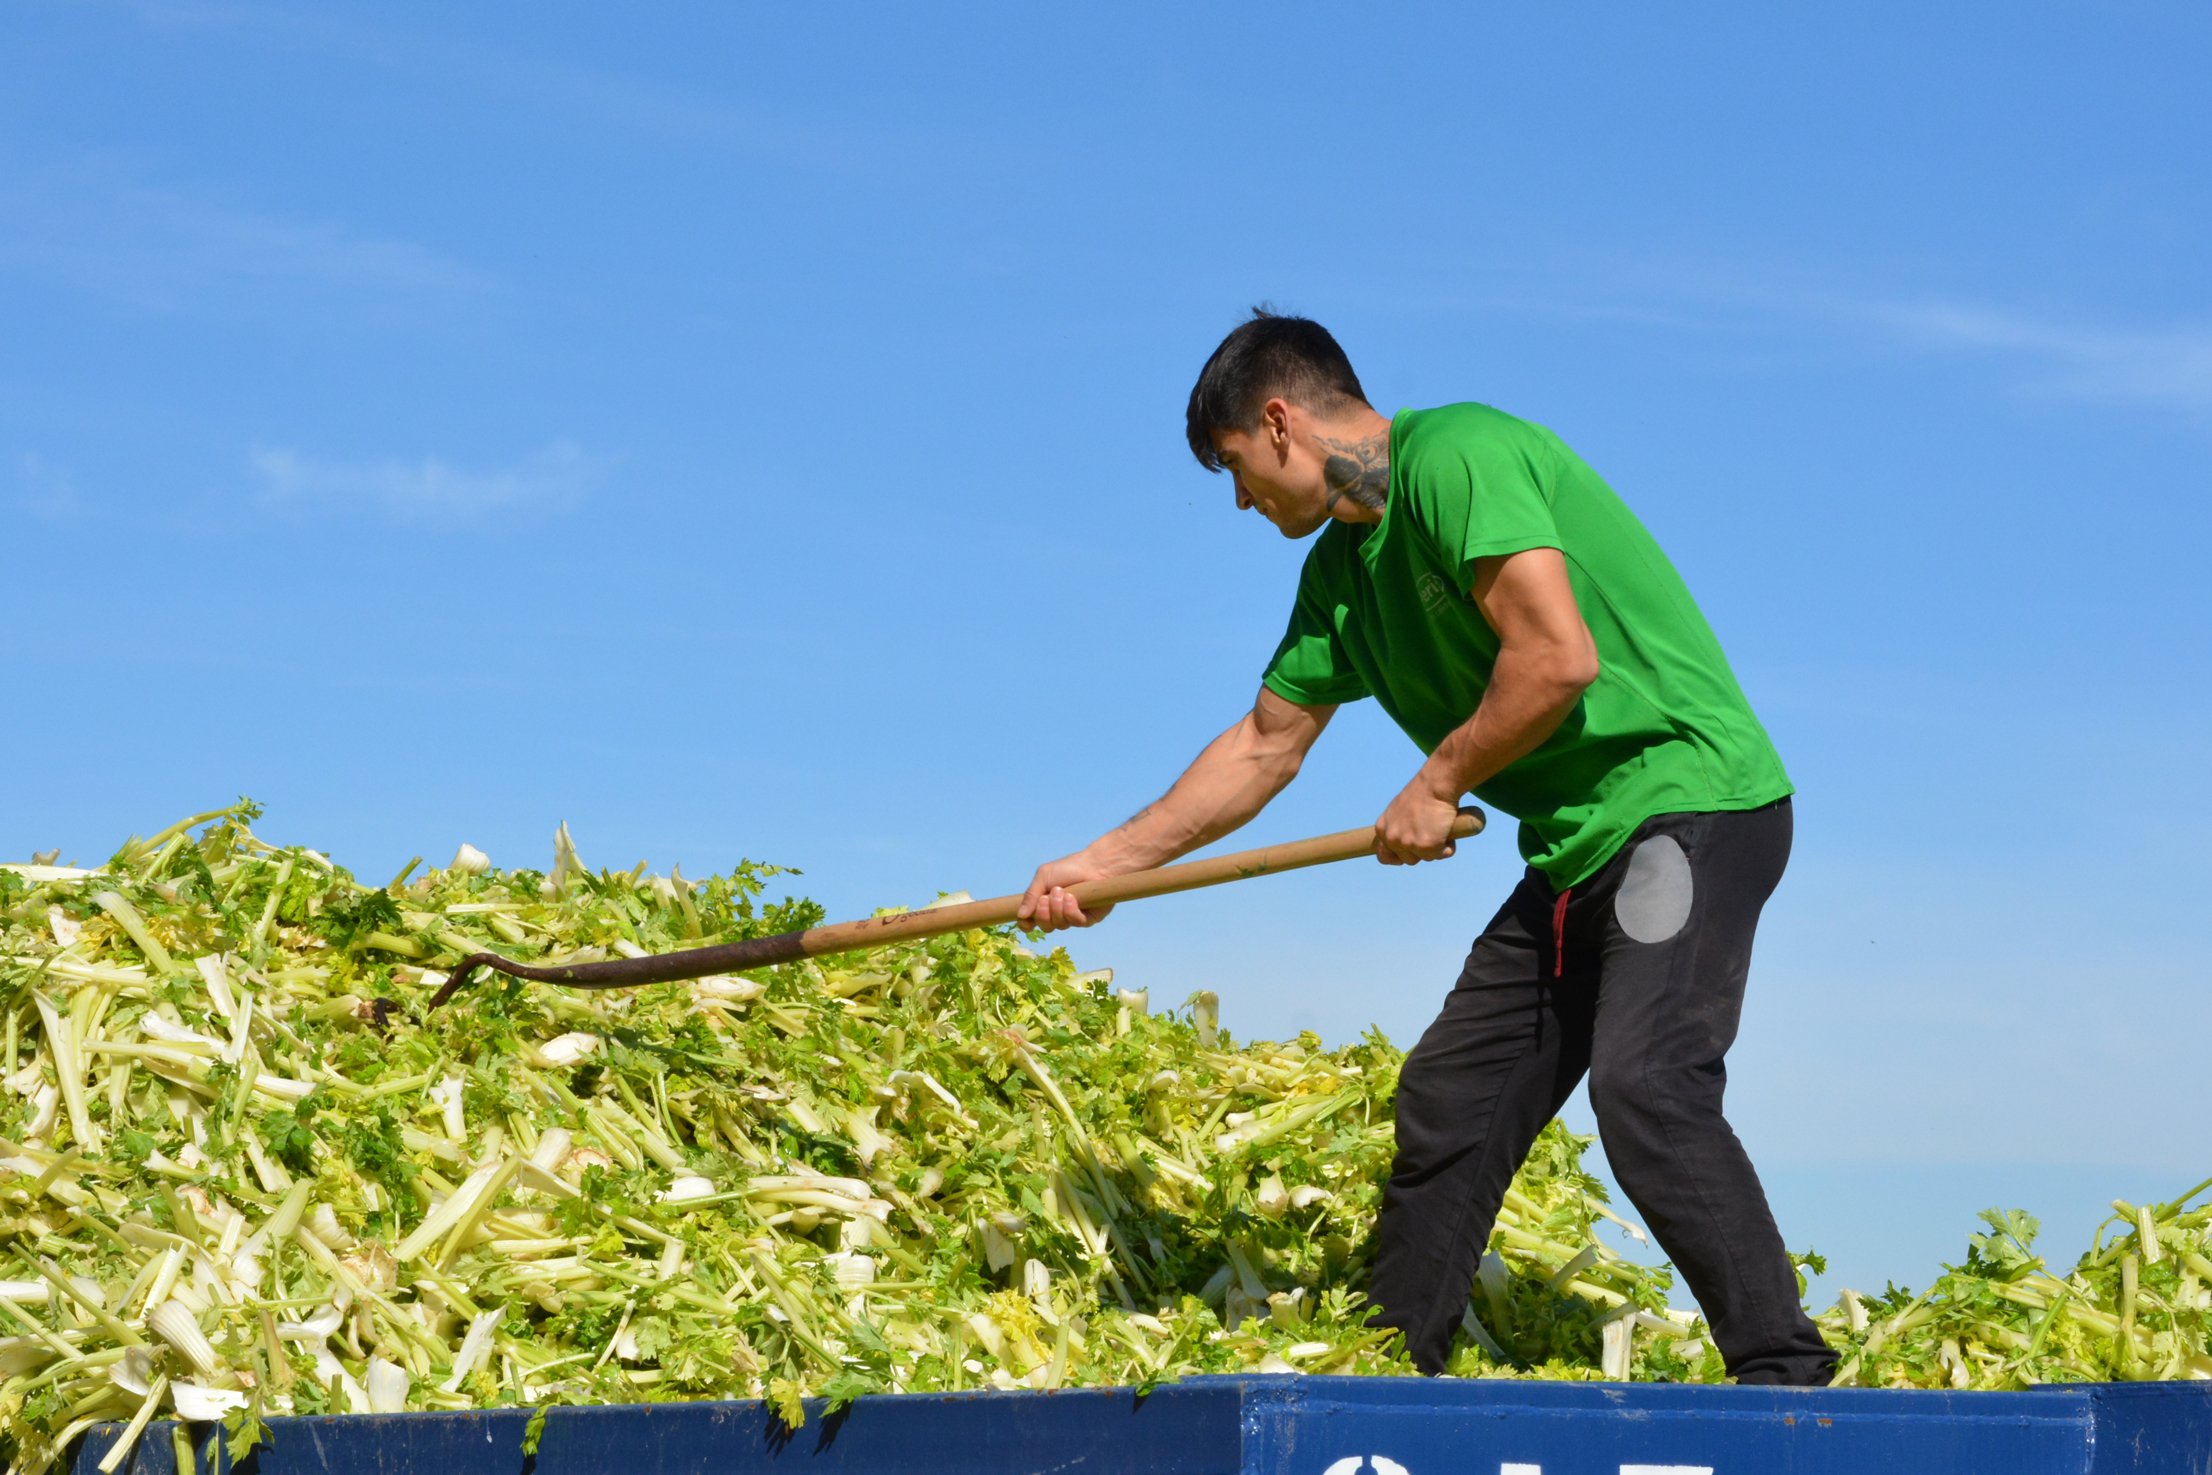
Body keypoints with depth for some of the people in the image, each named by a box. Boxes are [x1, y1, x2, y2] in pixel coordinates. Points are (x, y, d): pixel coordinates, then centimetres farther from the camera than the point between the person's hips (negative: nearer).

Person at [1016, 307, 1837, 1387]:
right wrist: (1107, 862, 24)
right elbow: (1263, 746, 25)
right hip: (1575, 853, 10)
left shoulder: (1453, 457, -14)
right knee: (1447, 1099, 8)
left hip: (1688, 800, -10)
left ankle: (1782, 1374, -23)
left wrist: (1439, 784, -9)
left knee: (1644, 1085, -25)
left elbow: (1558, 660, -23)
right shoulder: (1341, 568, 15)